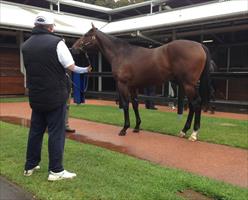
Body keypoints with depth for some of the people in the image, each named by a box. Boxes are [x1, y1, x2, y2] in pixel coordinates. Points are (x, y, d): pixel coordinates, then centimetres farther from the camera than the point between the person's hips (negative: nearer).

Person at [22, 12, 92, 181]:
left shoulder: (26, 45, 7)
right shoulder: (56, 42, -13)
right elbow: (71, 67, -11)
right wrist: (85, 70, 7)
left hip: (35, 96, 6)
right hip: (56, 96, -6)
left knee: (35, 130, 16)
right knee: (56, 132, 1)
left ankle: (30, 166, 25)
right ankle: (56, 170, 5)